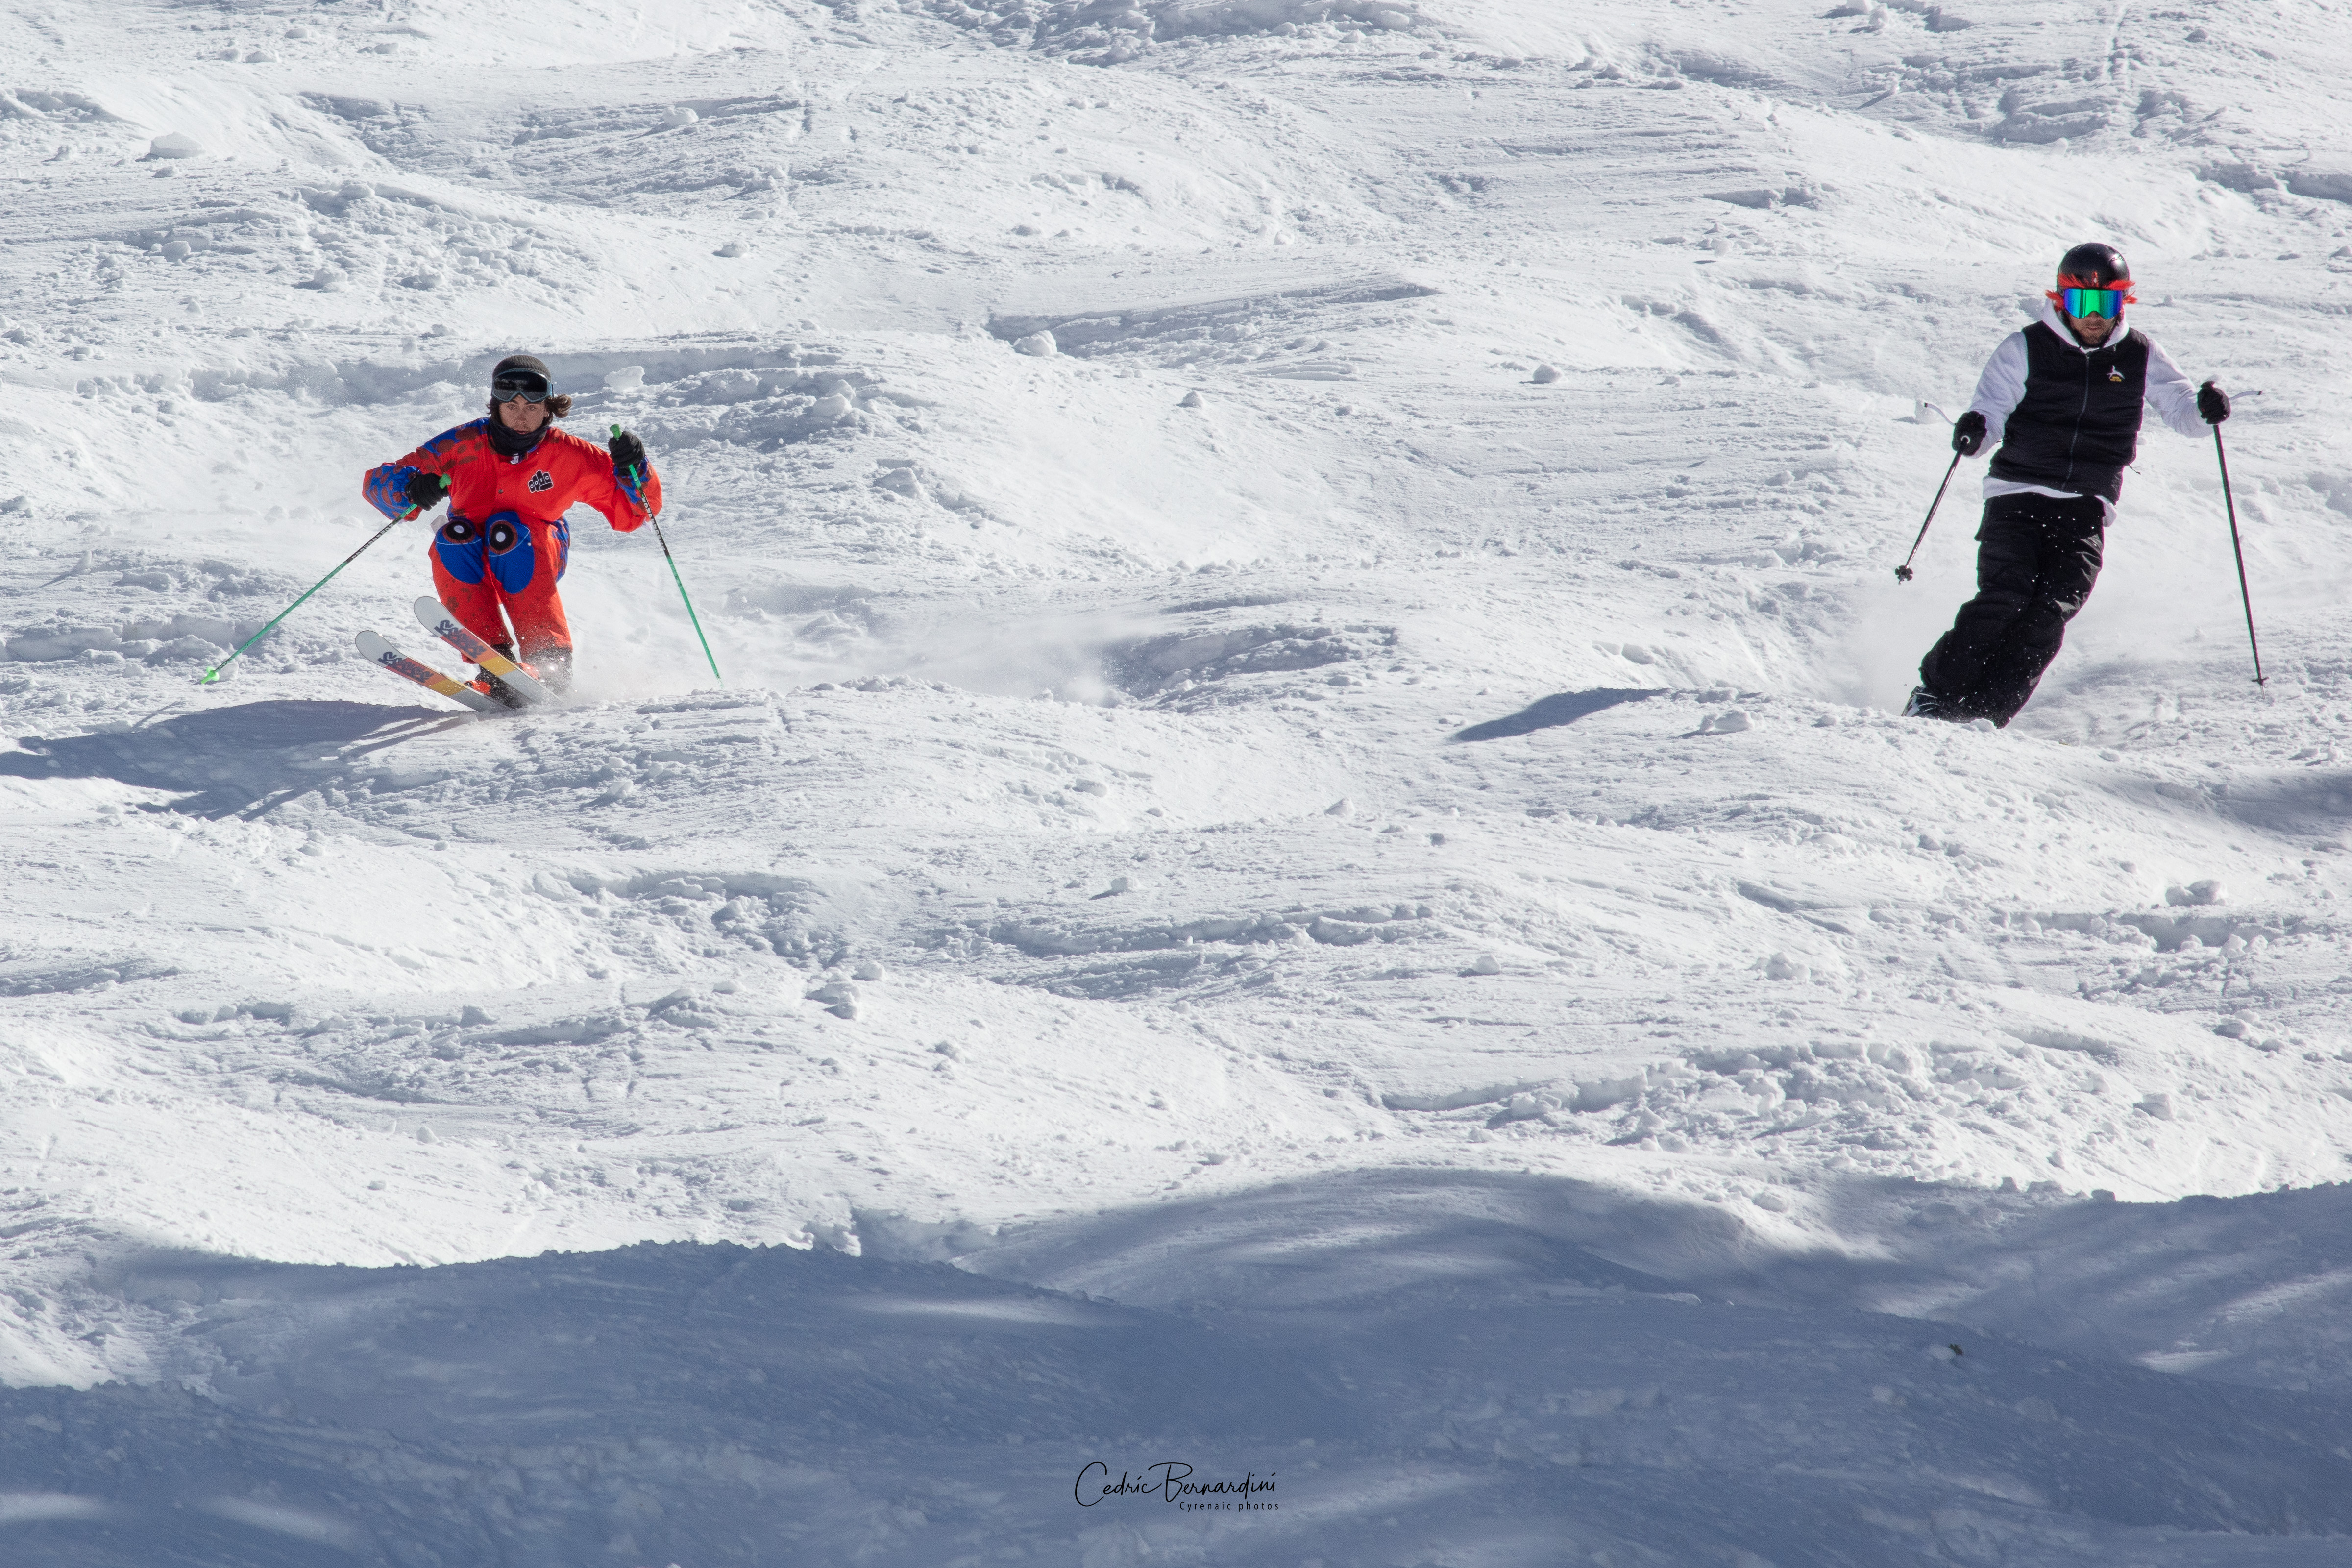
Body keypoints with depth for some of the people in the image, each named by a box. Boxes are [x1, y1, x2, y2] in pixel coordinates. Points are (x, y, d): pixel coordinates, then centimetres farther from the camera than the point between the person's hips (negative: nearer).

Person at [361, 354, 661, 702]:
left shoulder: (568, 455, -14)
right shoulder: (464, 445, -14)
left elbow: (634, 511, -10)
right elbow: (379, 482, -12)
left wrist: (633, 471, -31)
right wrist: (412, 489, -34)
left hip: (537, 557, -2)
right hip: (470, 565, 2)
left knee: (507, 530, -33)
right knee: (452, 536, -31)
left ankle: (549, 658, -35)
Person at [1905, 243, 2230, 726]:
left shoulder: (2139, 357, 7)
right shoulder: (2026, 350, 1)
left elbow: (2181, 409, 9)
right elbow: (1991, 410, -1)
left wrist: (2204, 408, -15)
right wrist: (1974, 431, -25)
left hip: (2085, 512, 2)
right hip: (2018, 499, -2)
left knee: (2049, 613, -17)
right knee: (2005, 597, -19)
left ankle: (1985, 712, -19)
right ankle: (1936, 693, -7)